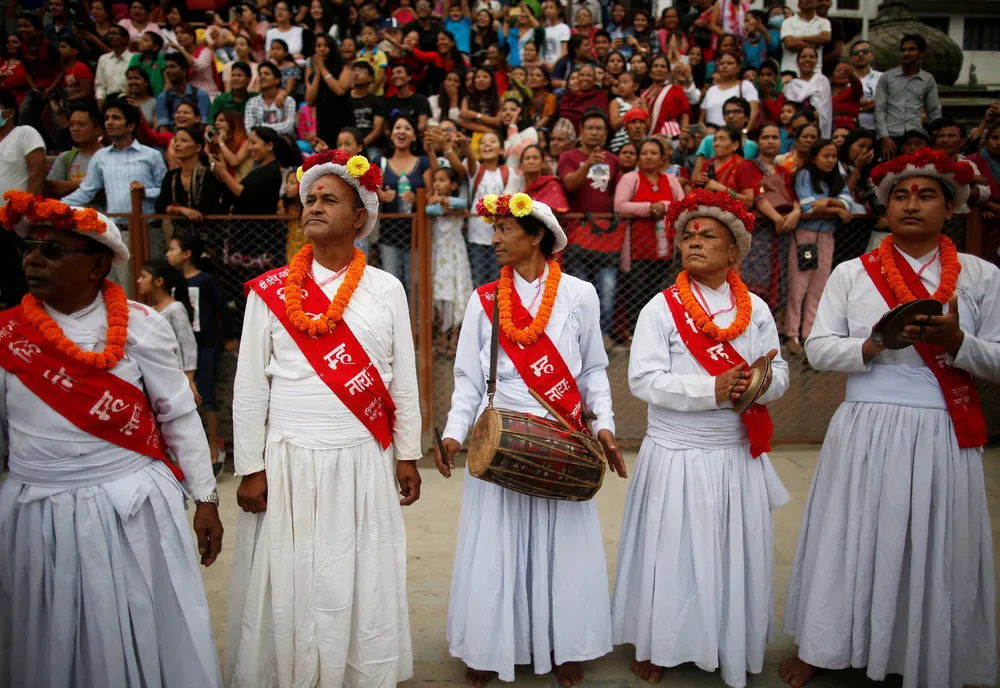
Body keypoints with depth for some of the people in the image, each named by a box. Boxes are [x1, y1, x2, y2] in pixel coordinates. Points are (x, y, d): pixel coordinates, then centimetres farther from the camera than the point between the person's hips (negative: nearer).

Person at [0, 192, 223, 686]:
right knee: (48, 646, 16)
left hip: (130, 509, -2)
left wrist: (206, 499, -1)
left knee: (140, 637, 9)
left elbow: (180, 417, -2)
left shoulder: (140, 327, -8)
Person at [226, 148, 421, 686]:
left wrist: (407, 455, 5)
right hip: (289, 462, 0)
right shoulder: (269, 292, 1)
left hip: (363, 462, 1)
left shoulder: (386, 290, 4)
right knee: (287, 587, 7)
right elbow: (249, 388, 2)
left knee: (362, 586, 8)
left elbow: (403, 382, 6)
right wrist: (251, 469, -1)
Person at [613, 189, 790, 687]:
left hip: (739, 455, 3)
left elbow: (779, 375, 6)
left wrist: (764, 381, -18)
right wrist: (713, 390, -22)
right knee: (672, 552, 6)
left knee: (734, 553, 12)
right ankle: (657, 646, 25)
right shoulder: (662, 308, -5)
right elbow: (643, 379, -14)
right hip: (676, 457, -3)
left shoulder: (756, 309, 6)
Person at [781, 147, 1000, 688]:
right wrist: (873, 344, -18)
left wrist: (956, 341, -17)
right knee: (852, 538, 9)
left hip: (944, 437, 0)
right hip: (866, 430, 0)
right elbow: (818, 349, -1)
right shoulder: (851, 273, 5)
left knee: (936, 549, 7)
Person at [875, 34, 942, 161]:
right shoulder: (887, 77, 8)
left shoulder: (928, 80, 13)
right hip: (891, 136, -1)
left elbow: (934, 113, 15)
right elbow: (879, 109, 2)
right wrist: (884, 137, -9)